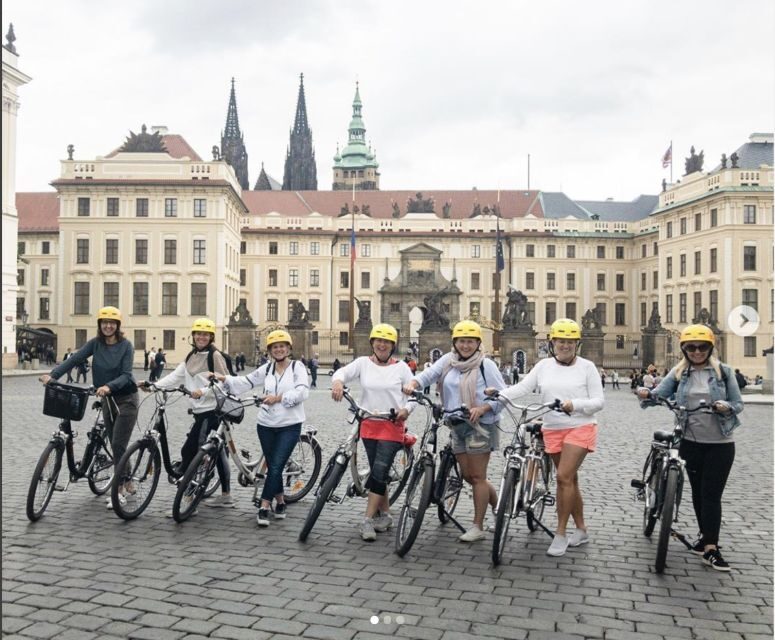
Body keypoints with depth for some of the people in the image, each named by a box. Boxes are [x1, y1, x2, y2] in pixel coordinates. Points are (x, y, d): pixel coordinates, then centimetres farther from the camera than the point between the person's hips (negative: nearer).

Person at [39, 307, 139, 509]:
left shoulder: (126, 345, -11)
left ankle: (120, 491, -1)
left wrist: (109, 386, -37)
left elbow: (126, 375, -19)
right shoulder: (95, 343, 1)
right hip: (107, 400, 5)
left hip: (126, 399, -5)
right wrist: (52, 374, -25)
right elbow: (74, 359, -11)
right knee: (116, 446, 11)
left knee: (118, 445, -10)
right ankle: (127, 486, 24)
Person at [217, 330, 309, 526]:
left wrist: (278, 397, -23)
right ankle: (280, 502, 30)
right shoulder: (266, 368, 8)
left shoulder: (297, 367, -4)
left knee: (276, 467, -8)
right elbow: (246, 382, 6)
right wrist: (224, 379, -6)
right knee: (273, 467, 11)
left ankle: (264, 507, -1)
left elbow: (302, 392, -17)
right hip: (266, 425, 4)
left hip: (289, 426, -4)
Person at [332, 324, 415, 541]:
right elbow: (343, 372, -12)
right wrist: (338, 381, -35)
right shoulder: (363, 363, 1)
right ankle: (385, 514, 26)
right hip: (369, 425, 3)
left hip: (392, 426, -3)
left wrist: (406, 409, -18)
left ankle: (368, 520, -5)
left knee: (379, 472, -10)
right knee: (378, 472, 11)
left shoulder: (401, 367, -1)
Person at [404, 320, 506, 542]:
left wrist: (482, 408, -23)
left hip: (480, 426, -6)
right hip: (457, 426, 6)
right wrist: (413, 383, -28)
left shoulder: (486, 364, -8)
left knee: (477, 476, -1)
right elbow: (429, 374, -8)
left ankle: (477, 526, 10)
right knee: (467, 475, 13)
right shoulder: (448, 360, 5)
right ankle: (498, 503, 35)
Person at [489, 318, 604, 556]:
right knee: (569, 479, 12)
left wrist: (574, 404, -24)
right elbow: (522, 387, -6)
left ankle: (561, 533, -2)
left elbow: (598, 401, -6)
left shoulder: (587, 367, -2)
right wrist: (498, 394, -23)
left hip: (580, 427, -4)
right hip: (553, 429, 4)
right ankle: (581, 530, 26)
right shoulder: (544, 366, 5)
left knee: (564, 477, -14)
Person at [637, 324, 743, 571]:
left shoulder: (723, 371, -1)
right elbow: (660, 394, -7)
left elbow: (738, 404, 0)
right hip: (690, 441, 2)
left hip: (720, 443, -2)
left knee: (712, 494, -4)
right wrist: (646, 393, -29)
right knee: (698, 491, 13)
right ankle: (706, 536, 29)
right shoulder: (679, 373, 3)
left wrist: (726, 407, -23)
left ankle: (710, 548, 0)